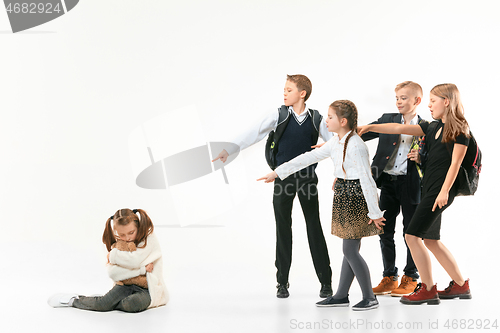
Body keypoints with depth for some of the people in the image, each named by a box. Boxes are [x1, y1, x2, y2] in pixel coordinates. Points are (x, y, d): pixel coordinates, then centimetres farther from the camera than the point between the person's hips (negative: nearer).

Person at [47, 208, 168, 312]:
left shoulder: (149, 238, -12)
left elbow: (134, 260, -29)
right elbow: (113, 273, -12)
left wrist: (113, 255, -12)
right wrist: (141, 269, -22)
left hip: (148, 289, -3)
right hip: (127, 285, 3)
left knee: (133, 304, -36)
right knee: (104, 304, -25)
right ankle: (73, 300, 1)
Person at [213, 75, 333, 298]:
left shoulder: (316, 119, 1)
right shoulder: (279, 116, 0)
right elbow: (255, 133, -7)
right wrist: (229, 150, -16)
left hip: (307, 177, -1)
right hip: (283, 179, 1)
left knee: (314, 228, 2)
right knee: (283, 230, 6)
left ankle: (325, 281, 11)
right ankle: (282, 282, 15)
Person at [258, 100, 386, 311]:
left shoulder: (355, 145, -20)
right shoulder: (336, 143, 9)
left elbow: (366, 180, -20)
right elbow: (309, 158, 13)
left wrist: (374, 212, -18)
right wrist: (277, 173, 14)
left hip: (356, 198, -9)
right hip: (344, 199, 9)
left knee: (350, 250, -7)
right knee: (350, 250, 14)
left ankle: (369, 298, 1)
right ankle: (341, 295, 19)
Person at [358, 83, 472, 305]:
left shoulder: (459, 130, -7)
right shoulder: (433, 127, 15)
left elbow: (455, 163, -13)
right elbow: (401, 129, 10)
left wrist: (444, 191, -19)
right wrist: (370, 127, 2)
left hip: (441, 191, -9)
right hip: (429, 188, 9)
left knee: (412, 236, -12)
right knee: (430, 240, 13)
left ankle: (428, 290, -4)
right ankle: (460, 285, 24)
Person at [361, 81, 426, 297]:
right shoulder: (388, 120, 7)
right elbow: (361, 135, 2)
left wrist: (421, 157, -17)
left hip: (411, 184, -3)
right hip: (388, 182, 3)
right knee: (385, 231, 7)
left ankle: (410, 279, 15)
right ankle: (389, 278, 17)